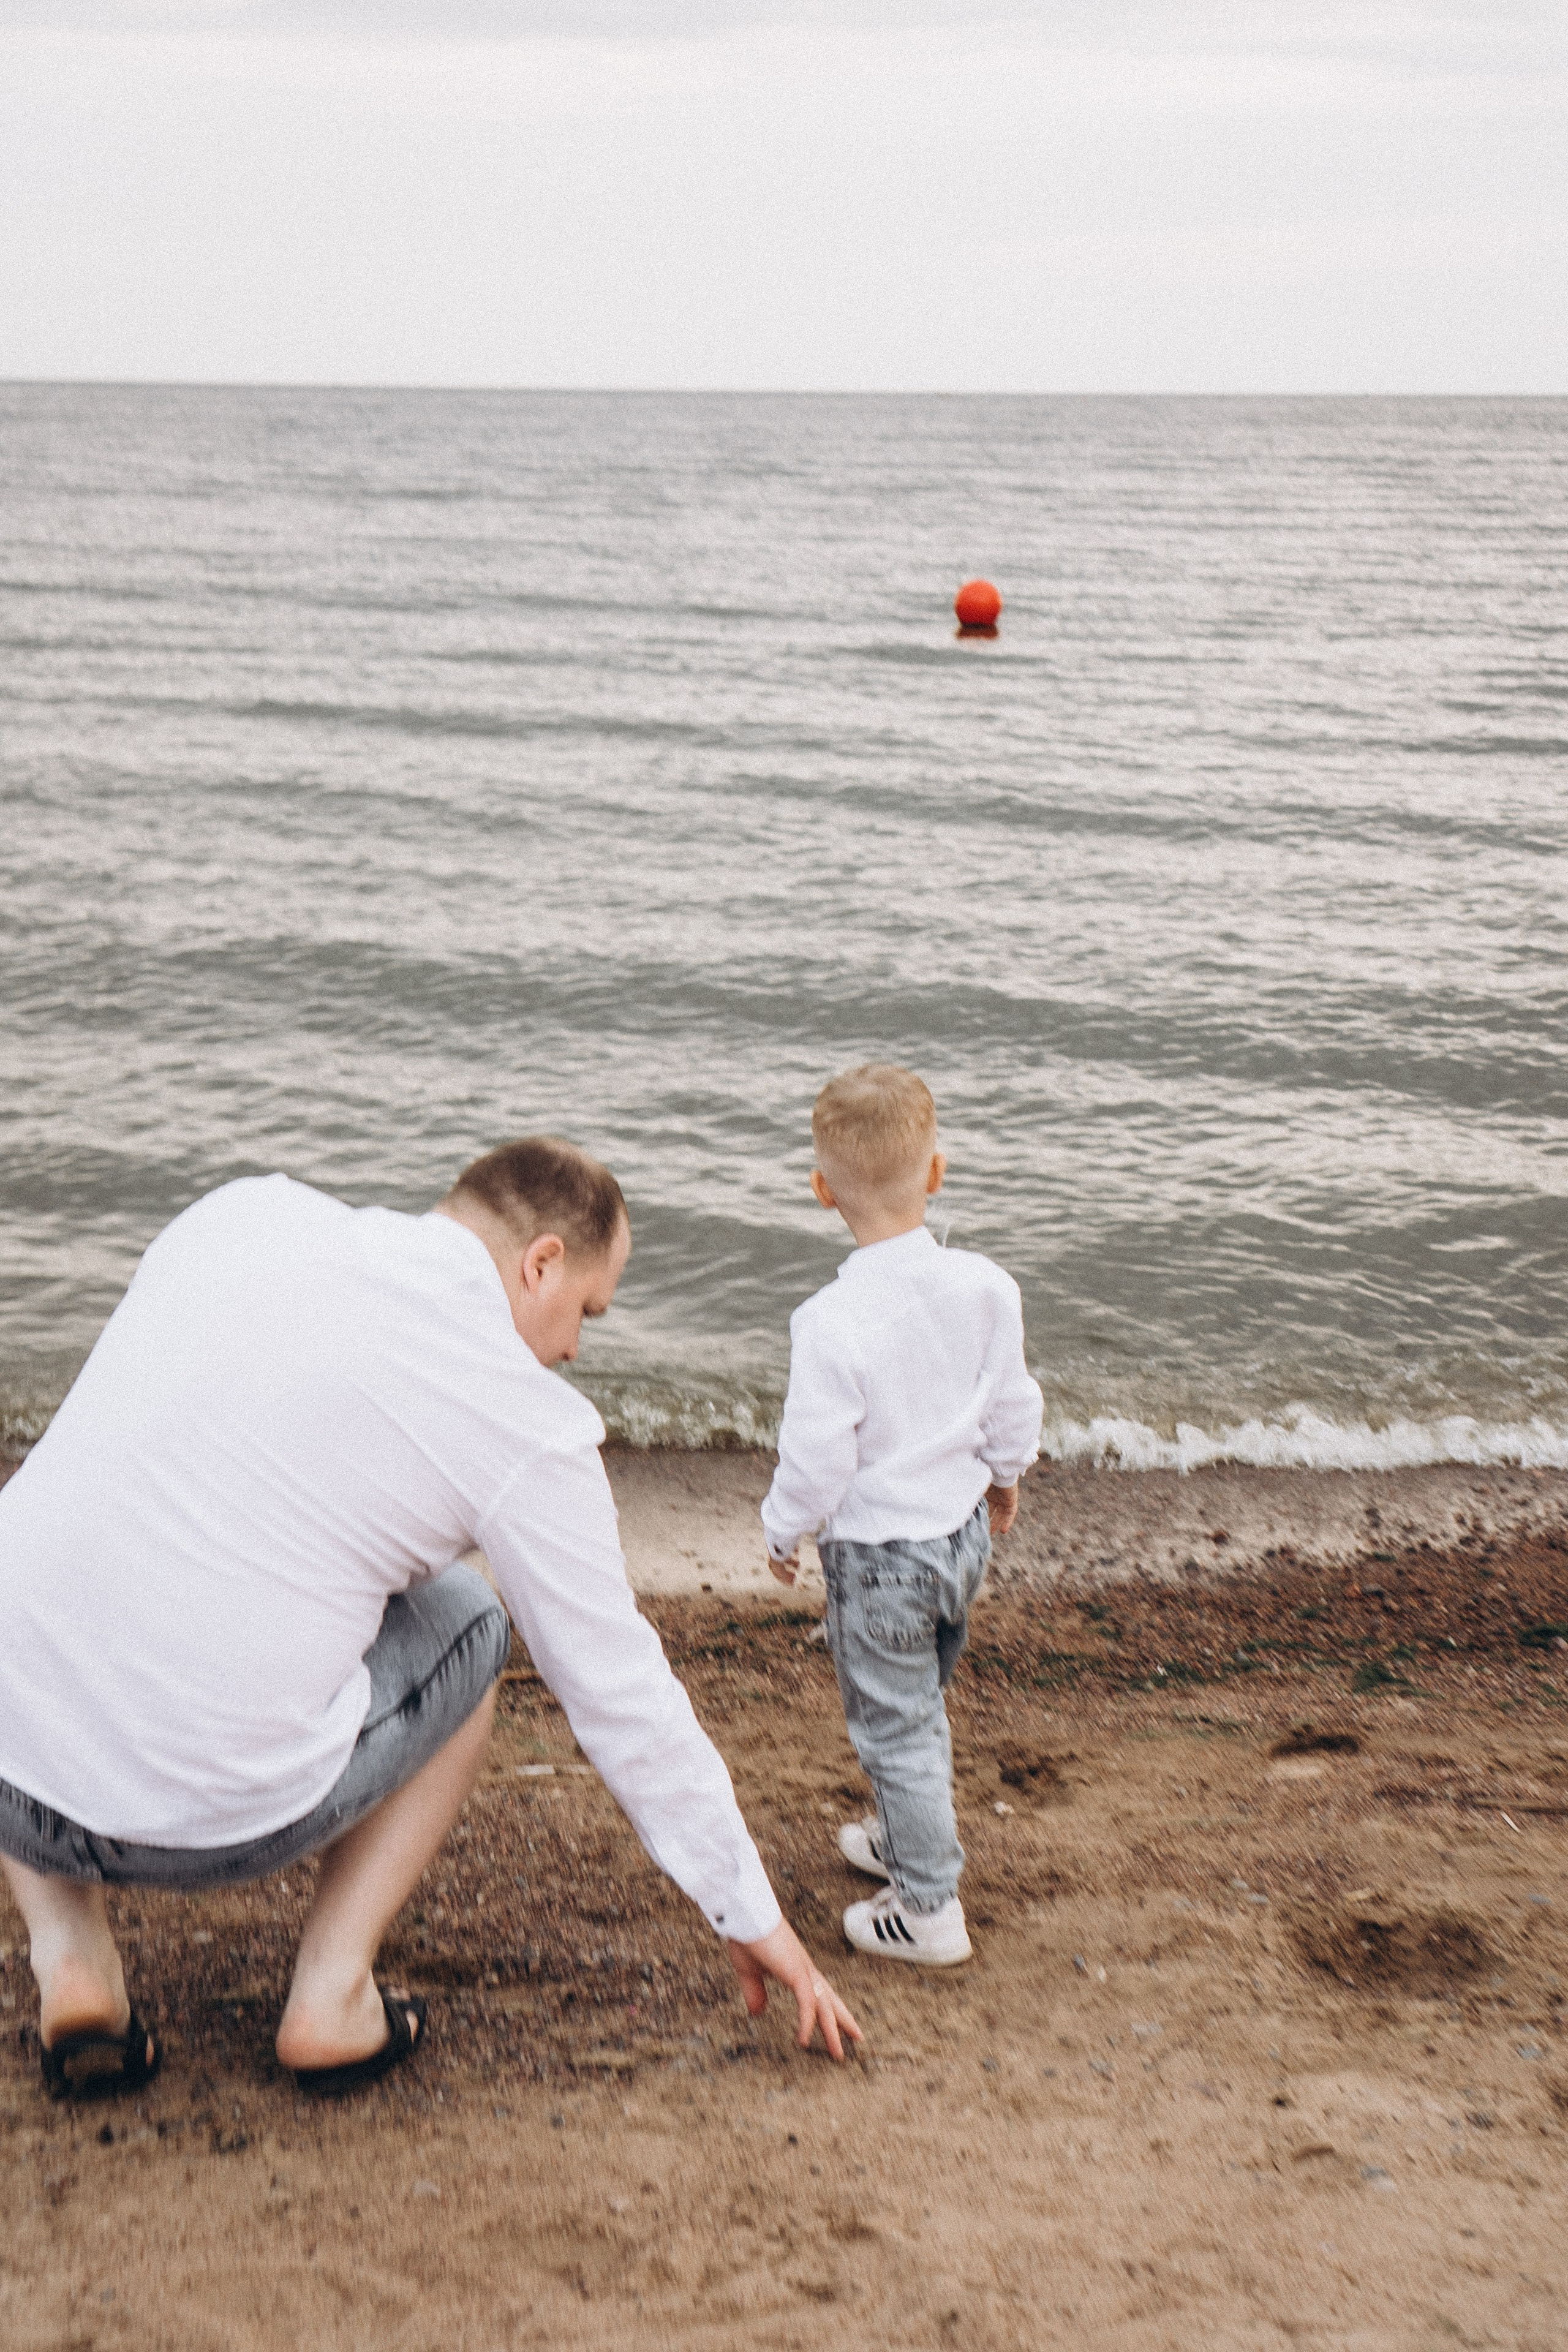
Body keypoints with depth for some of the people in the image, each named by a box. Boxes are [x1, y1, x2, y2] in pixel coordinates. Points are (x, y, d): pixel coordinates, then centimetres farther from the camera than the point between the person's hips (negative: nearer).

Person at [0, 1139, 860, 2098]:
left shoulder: (246, 1209, 8)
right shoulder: (532, 1424, -2)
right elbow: (625, 1700, 6)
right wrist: (754, 1915, 20)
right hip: (213, 1821, -2)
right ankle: (333, 1993, 14)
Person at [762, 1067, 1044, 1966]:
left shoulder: (831, 1320, -26)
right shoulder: (986, 1285, -9)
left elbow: (816, 1458, -20)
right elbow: (1014, 1403, 4)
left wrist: (786, 1530, -1)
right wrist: (1005, 1474, 23)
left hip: (881, 1551, -7)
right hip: (963, 1527, 7)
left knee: (896, 1721, 8)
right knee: (922, 1702, 26)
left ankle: (930, 1908, 18)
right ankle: (908, 1838, 46)